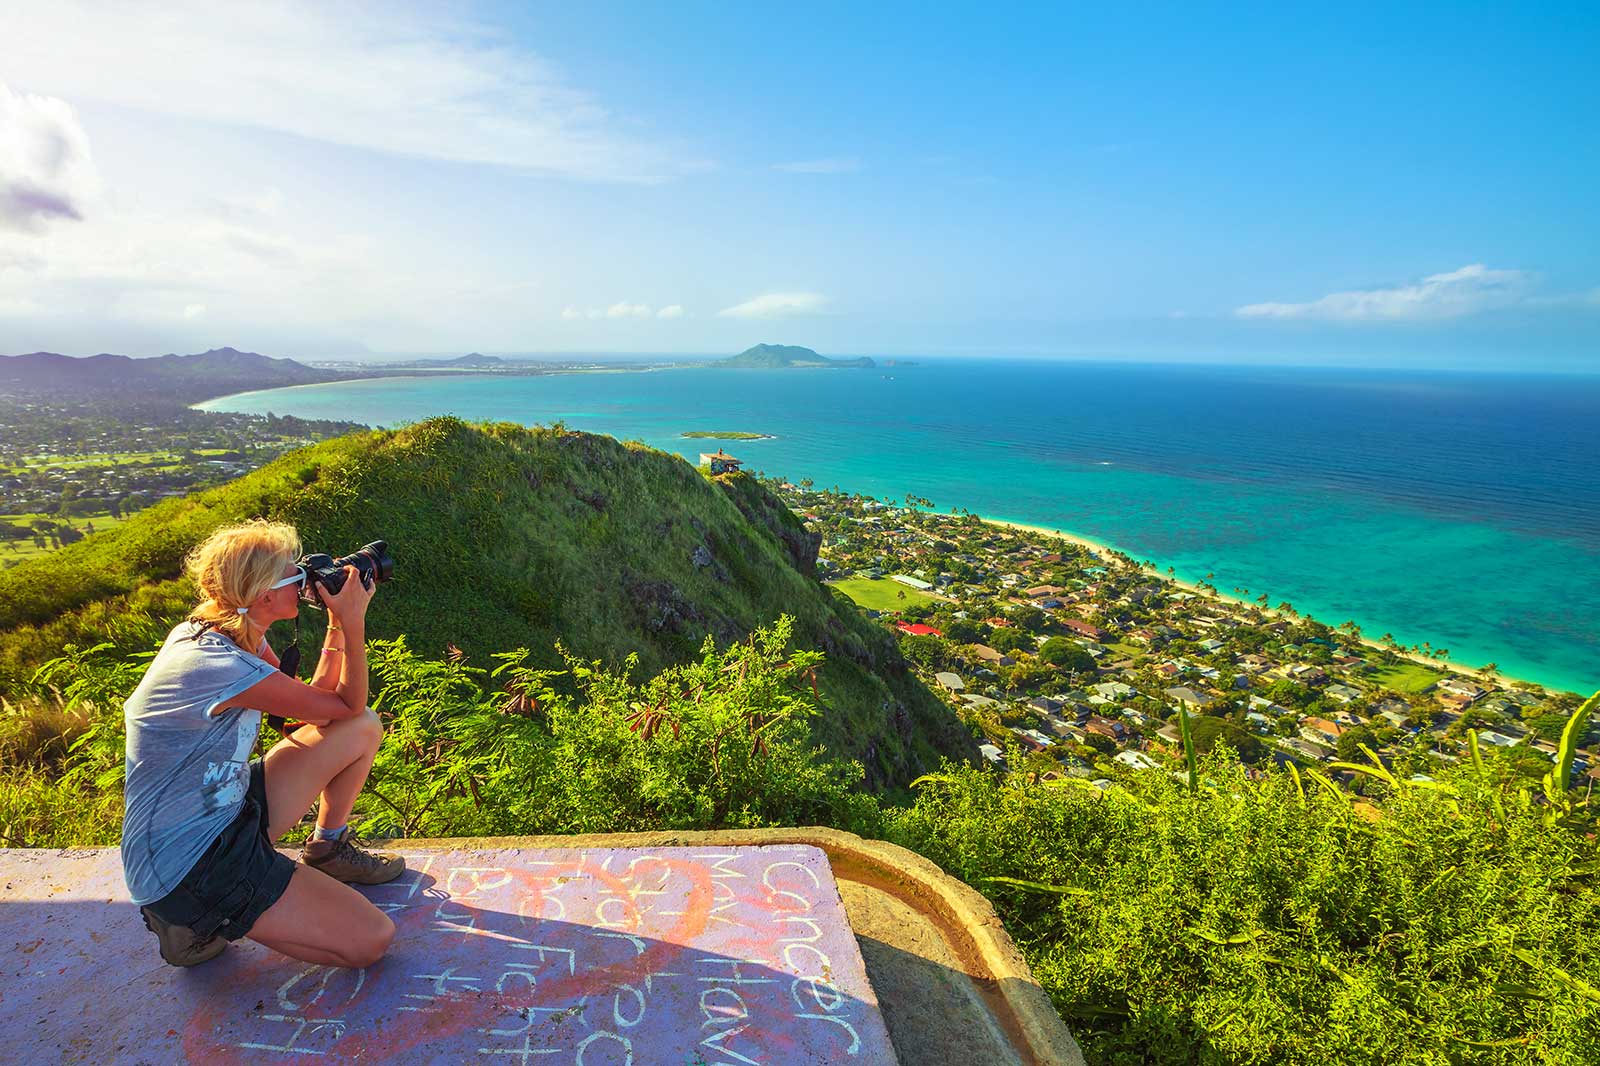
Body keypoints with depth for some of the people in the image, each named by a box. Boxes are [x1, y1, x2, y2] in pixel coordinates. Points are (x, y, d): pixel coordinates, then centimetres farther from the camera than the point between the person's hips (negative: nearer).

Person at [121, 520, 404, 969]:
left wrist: (337, 624, -2)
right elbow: (347, 705, -17)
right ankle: (197, 920, 2)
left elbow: (313, 704, 5)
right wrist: (352, 622, -14)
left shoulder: (219, 634, 0)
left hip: (228, 811, 9)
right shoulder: (220, 667, -29)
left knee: (364, 729, 5)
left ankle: (327, 849, 22)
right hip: (184, 863, -9)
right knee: (371, 940, -12)